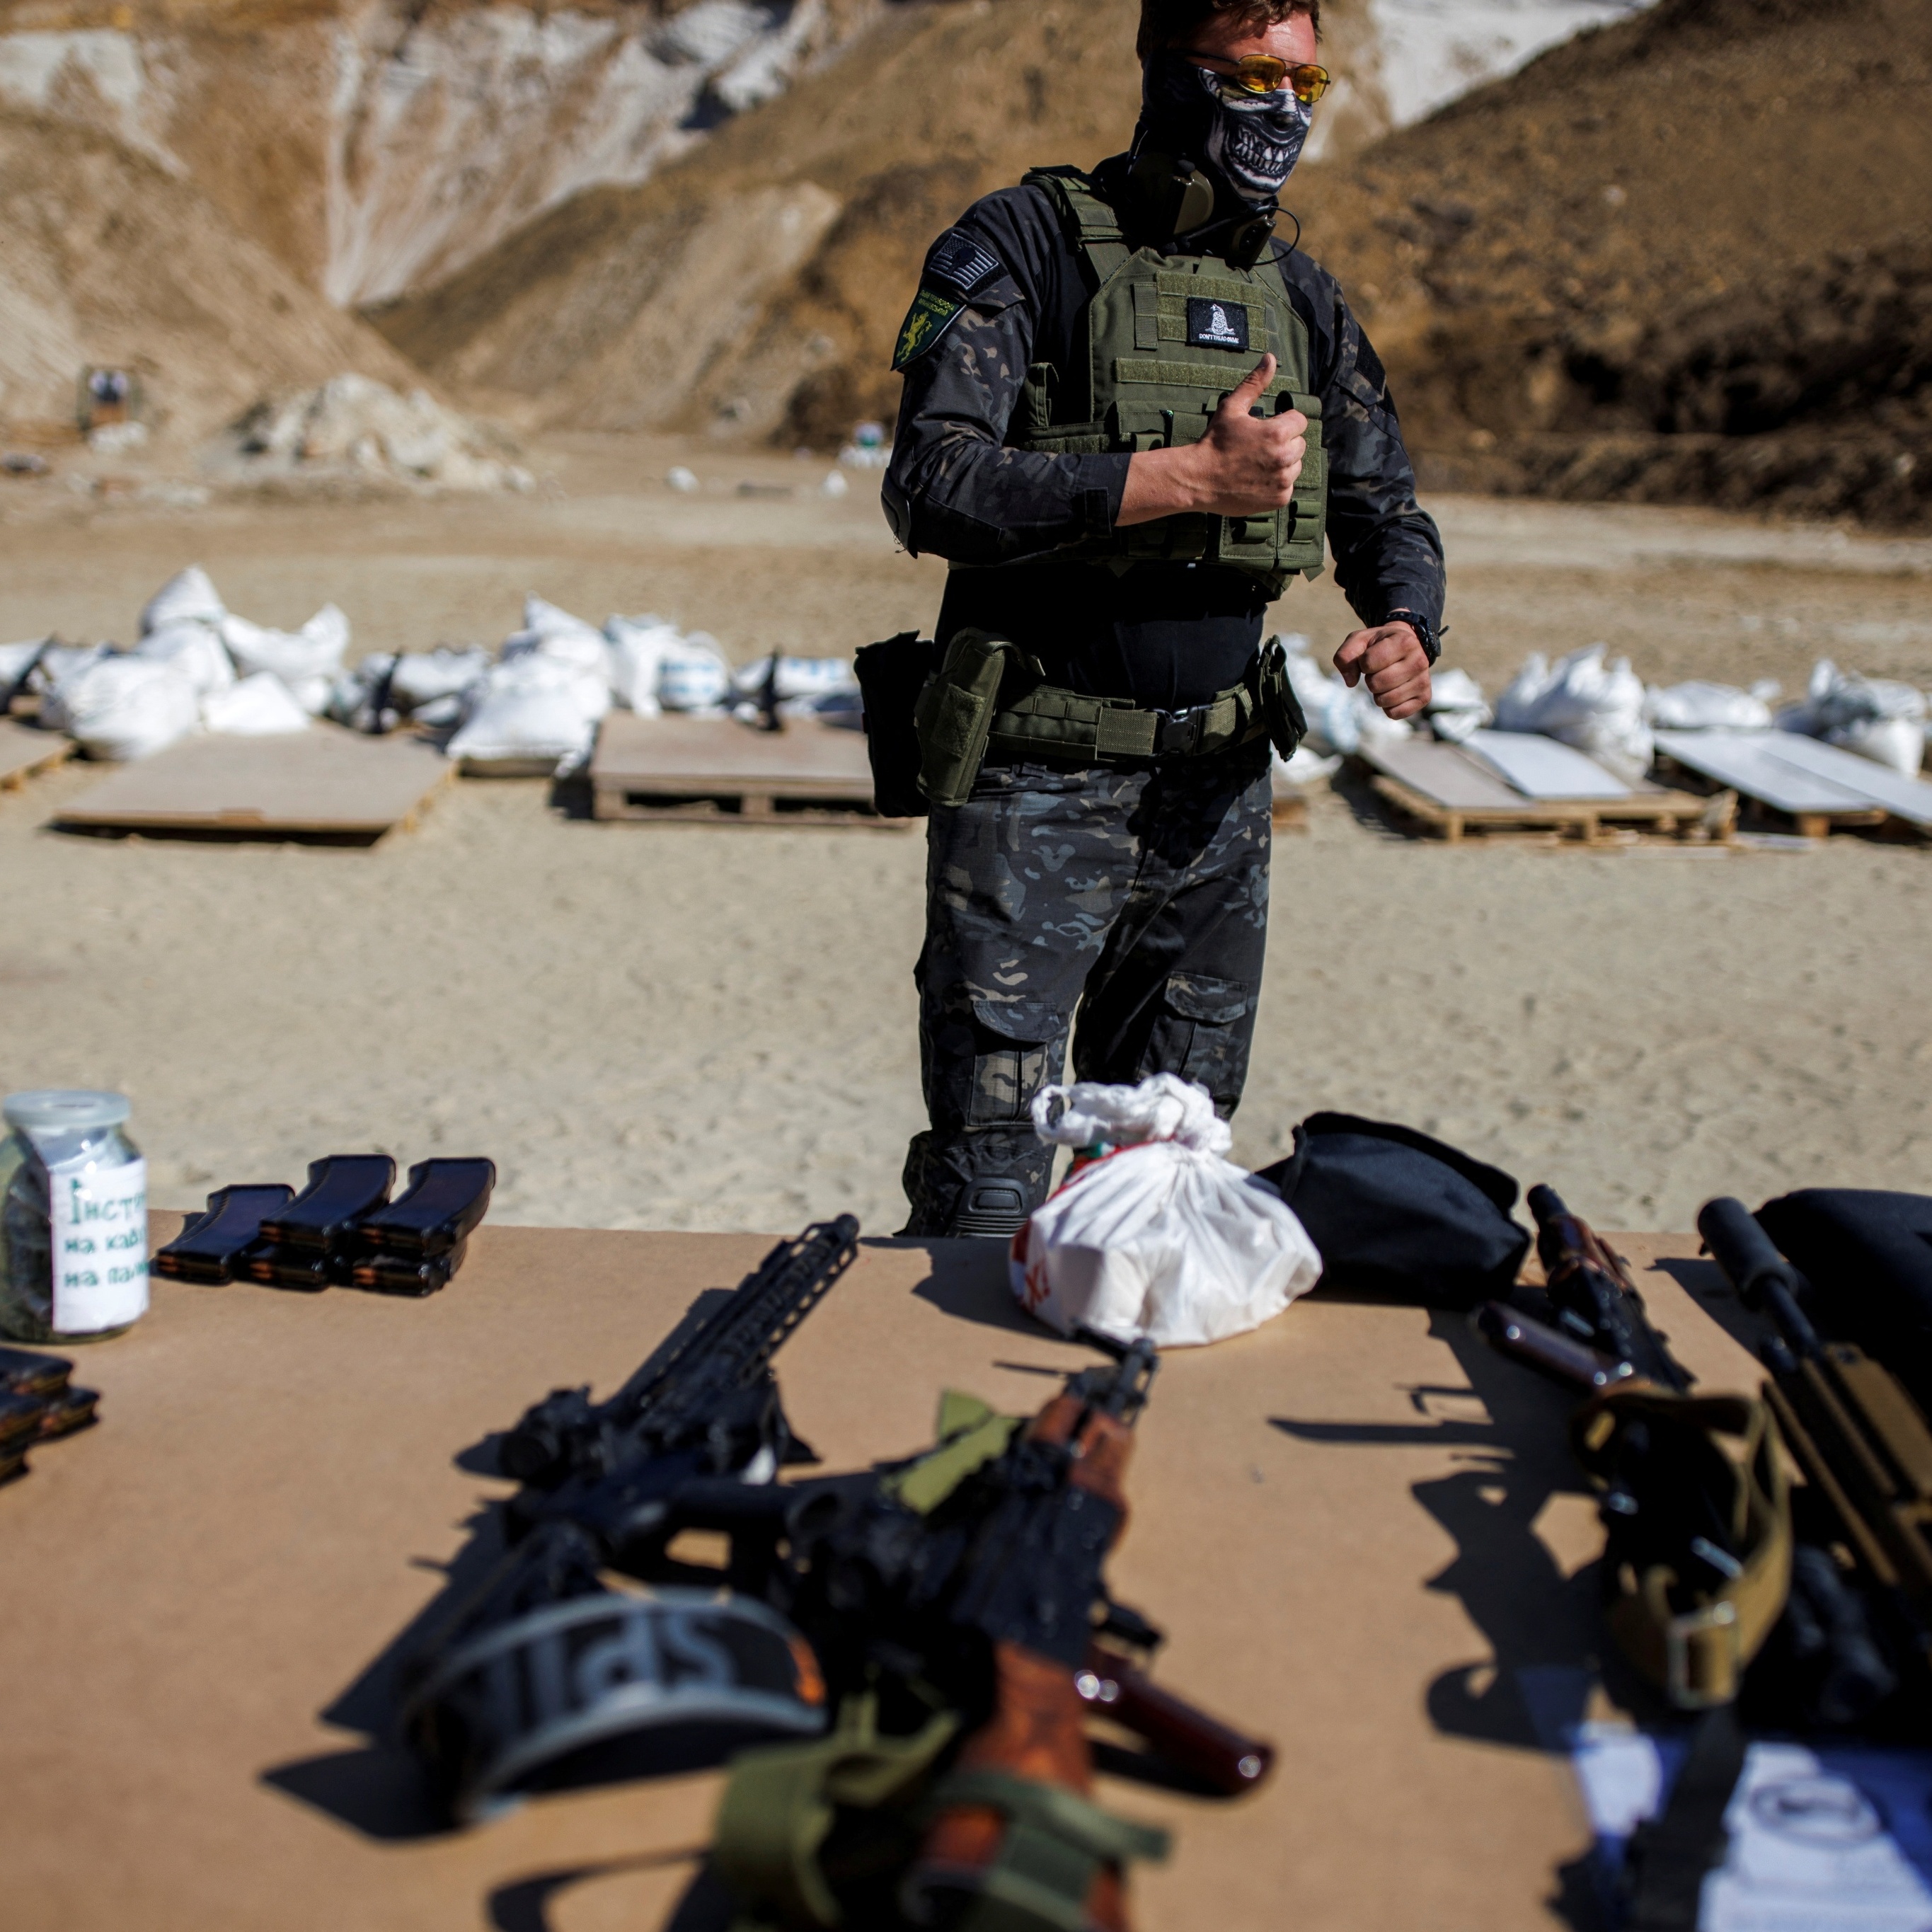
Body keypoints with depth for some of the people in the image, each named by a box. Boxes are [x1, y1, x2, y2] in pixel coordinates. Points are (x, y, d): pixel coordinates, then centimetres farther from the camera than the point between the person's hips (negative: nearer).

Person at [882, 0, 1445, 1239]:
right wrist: (1190, 475, -24)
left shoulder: (1302, 300, 11)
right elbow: (931, 487, -19)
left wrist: (1406, 630, -7)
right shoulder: (1023, 246, -7)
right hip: (1037, 795, -5)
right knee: (989, 1202, -3)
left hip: (1217, 797, 6)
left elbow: (1389, 517, 16)